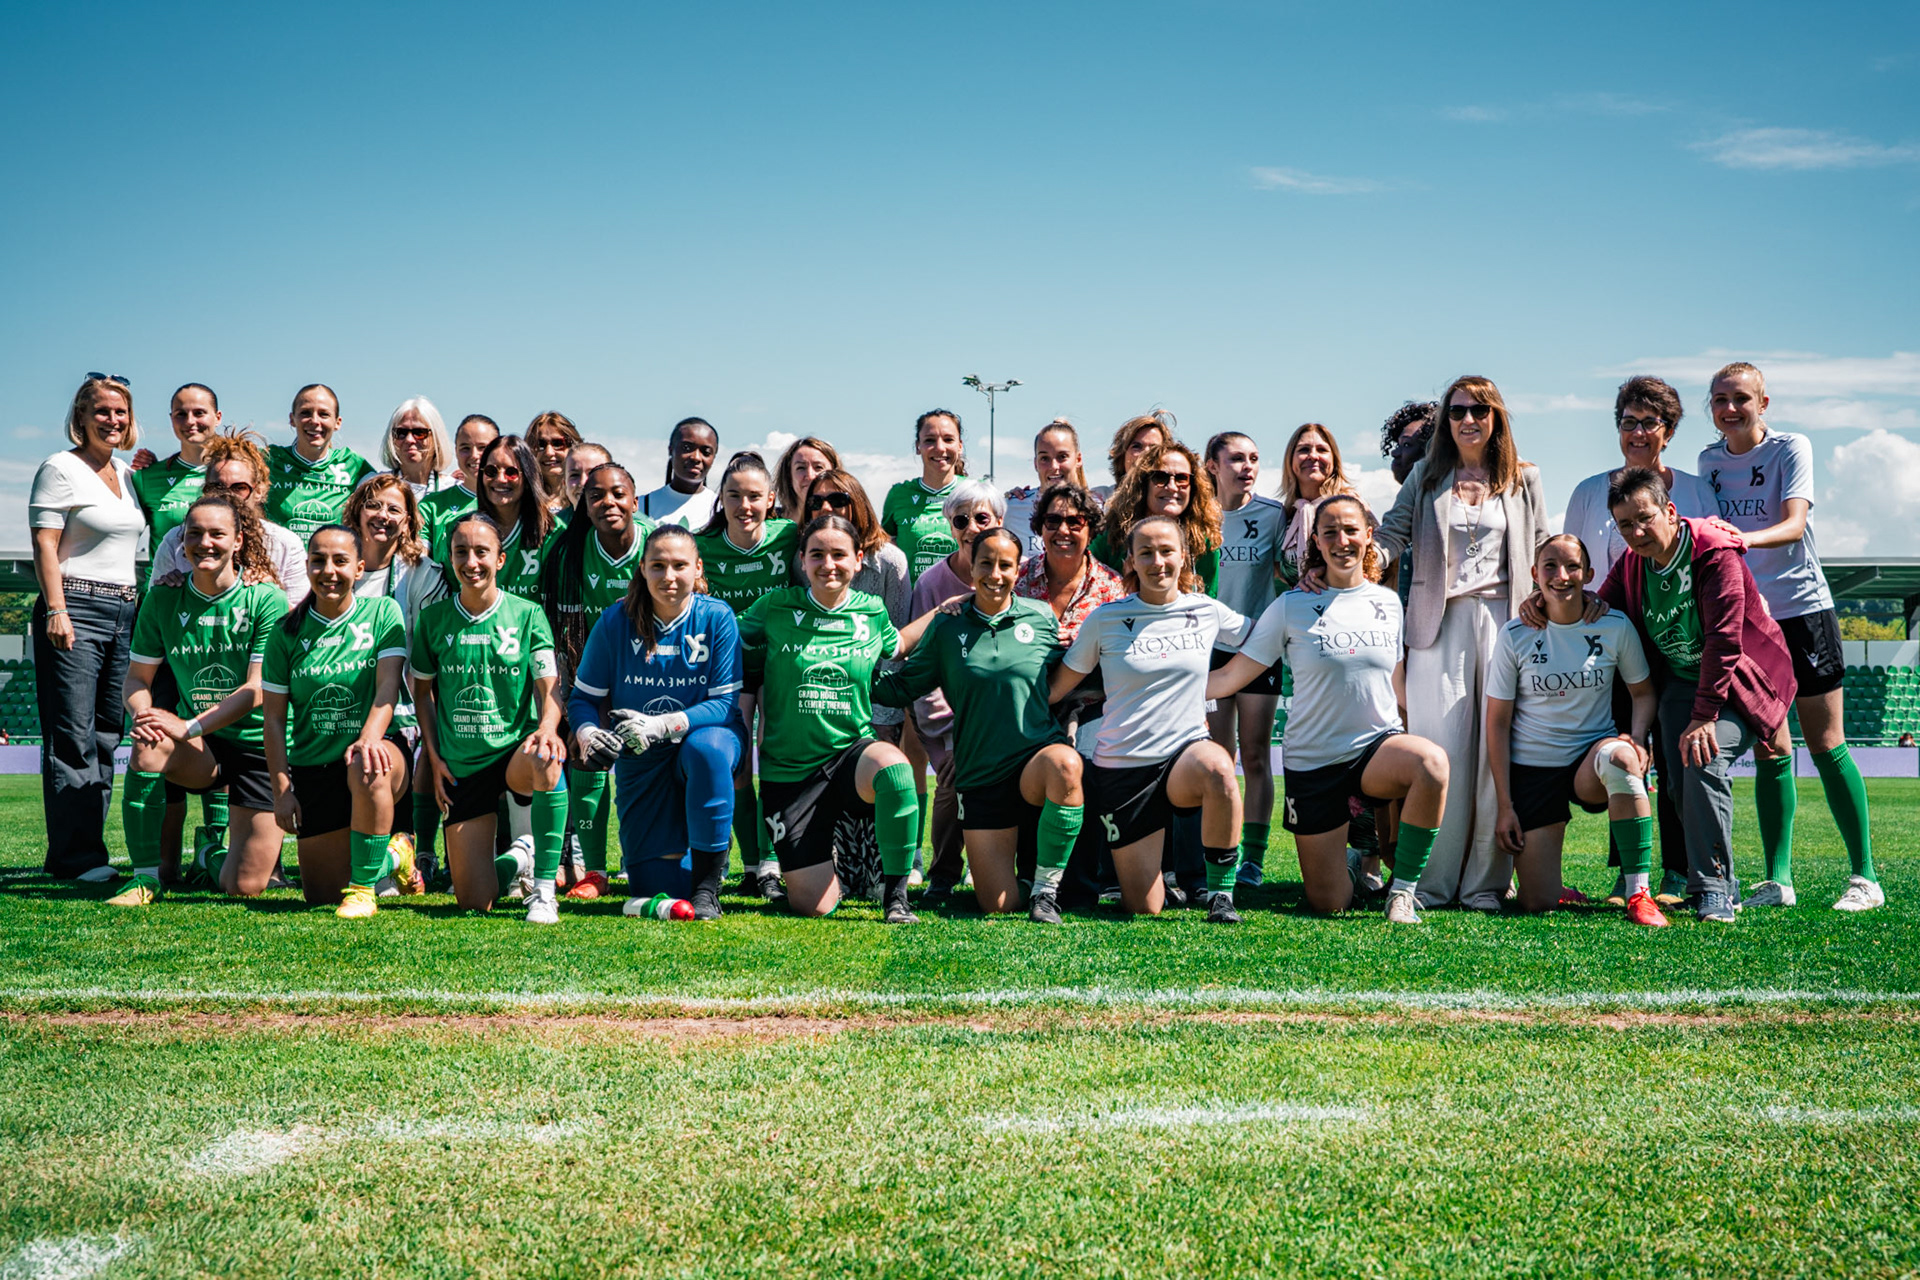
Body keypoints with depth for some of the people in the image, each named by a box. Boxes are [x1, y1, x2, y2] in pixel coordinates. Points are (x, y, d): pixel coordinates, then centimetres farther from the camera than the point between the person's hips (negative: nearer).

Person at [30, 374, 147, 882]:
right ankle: (76, 856, -7)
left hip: (124, 611, 7)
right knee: (73, 736, -8)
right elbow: (45, 543, -9)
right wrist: (56, 610, -18)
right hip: (75, 609, -7)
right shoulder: (61, 469, -4)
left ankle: (88, 847, 12)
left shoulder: (127, 473, 17)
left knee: (106, 735, 7)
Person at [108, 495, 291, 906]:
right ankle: (146, 877, -19)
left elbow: (260, 689, -16)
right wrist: (143, 713, -21)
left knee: (244, 885, -8)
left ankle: (220, 857, 32)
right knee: (148, 747, -35)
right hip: (202, 749, 2)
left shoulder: (266, 599, -10)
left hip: (260, 745, -2)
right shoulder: (163, 598, 0)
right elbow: (137, 678, 4)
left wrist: (189, 727, -27)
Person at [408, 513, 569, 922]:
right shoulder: (433, 619, 2)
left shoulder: (528, 615, -2)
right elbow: (423, 691, 13)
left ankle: (545, 887, -25)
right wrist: (434, 758, 4)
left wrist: (546, 727, -29)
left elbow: (548, 687, -7)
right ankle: (515, 862, 34)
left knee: (545, 760, -43)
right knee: (475, 902, -4)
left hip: (515, 751, -2)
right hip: (461, 766, 2)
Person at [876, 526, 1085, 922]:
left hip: (1037, 758, 0)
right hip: (980, 776, 1)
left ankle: (1047, 885, -18)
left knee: (1064, 764, -40)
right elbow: (902, 686, 7)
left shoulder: (1042, 618, 3)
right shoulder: (946, 629, 2)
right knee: (998, 905, -6)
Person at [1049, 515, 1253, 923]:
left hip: (1185, 751, 1)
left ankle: (1221, 889, -19)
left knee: (1216, 765, -39)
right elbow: (1056, 687, 5)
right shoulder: (1105, 620, -3)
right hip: (1122, 767, -1)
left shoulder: (1207, 611, 3)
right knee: (1144, 909, -3)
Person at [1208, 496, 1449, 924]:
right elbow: (1229, 677, -4)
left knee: (1431, 760, -36)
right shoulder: (1292, 607, -3)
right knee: (1328, 906, -3)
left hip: (1378, 745, 2)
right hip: (1313, 761, -1)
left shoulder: (1388, 603, 6)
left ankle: (1402, 890, -17)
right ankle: (1349, 863, 36)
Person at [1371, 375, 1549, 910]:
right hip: (1438, 622, 0)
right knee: (1439, 749, -5)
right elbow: (1393, 532, 5)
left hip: (1503, 619, 0)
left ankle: (1486, 881, 3)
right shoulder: (1426, 476, 13)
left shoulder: (1523, 480, 13)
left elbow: (1542, 550, 14)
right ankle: (1433, 881, 1)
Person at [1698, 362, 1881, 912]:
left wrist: (1747, 538, -40)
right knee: (1768, 752, 5)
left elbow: (1794, 524, -22)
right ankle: (1777, 880, 8)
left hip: (1802, 609, -4)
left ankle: (1865, 877, 4)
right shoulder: (1709, 460, 8)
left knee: (1826, 746, -3)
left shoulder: (1791, 448, -7)